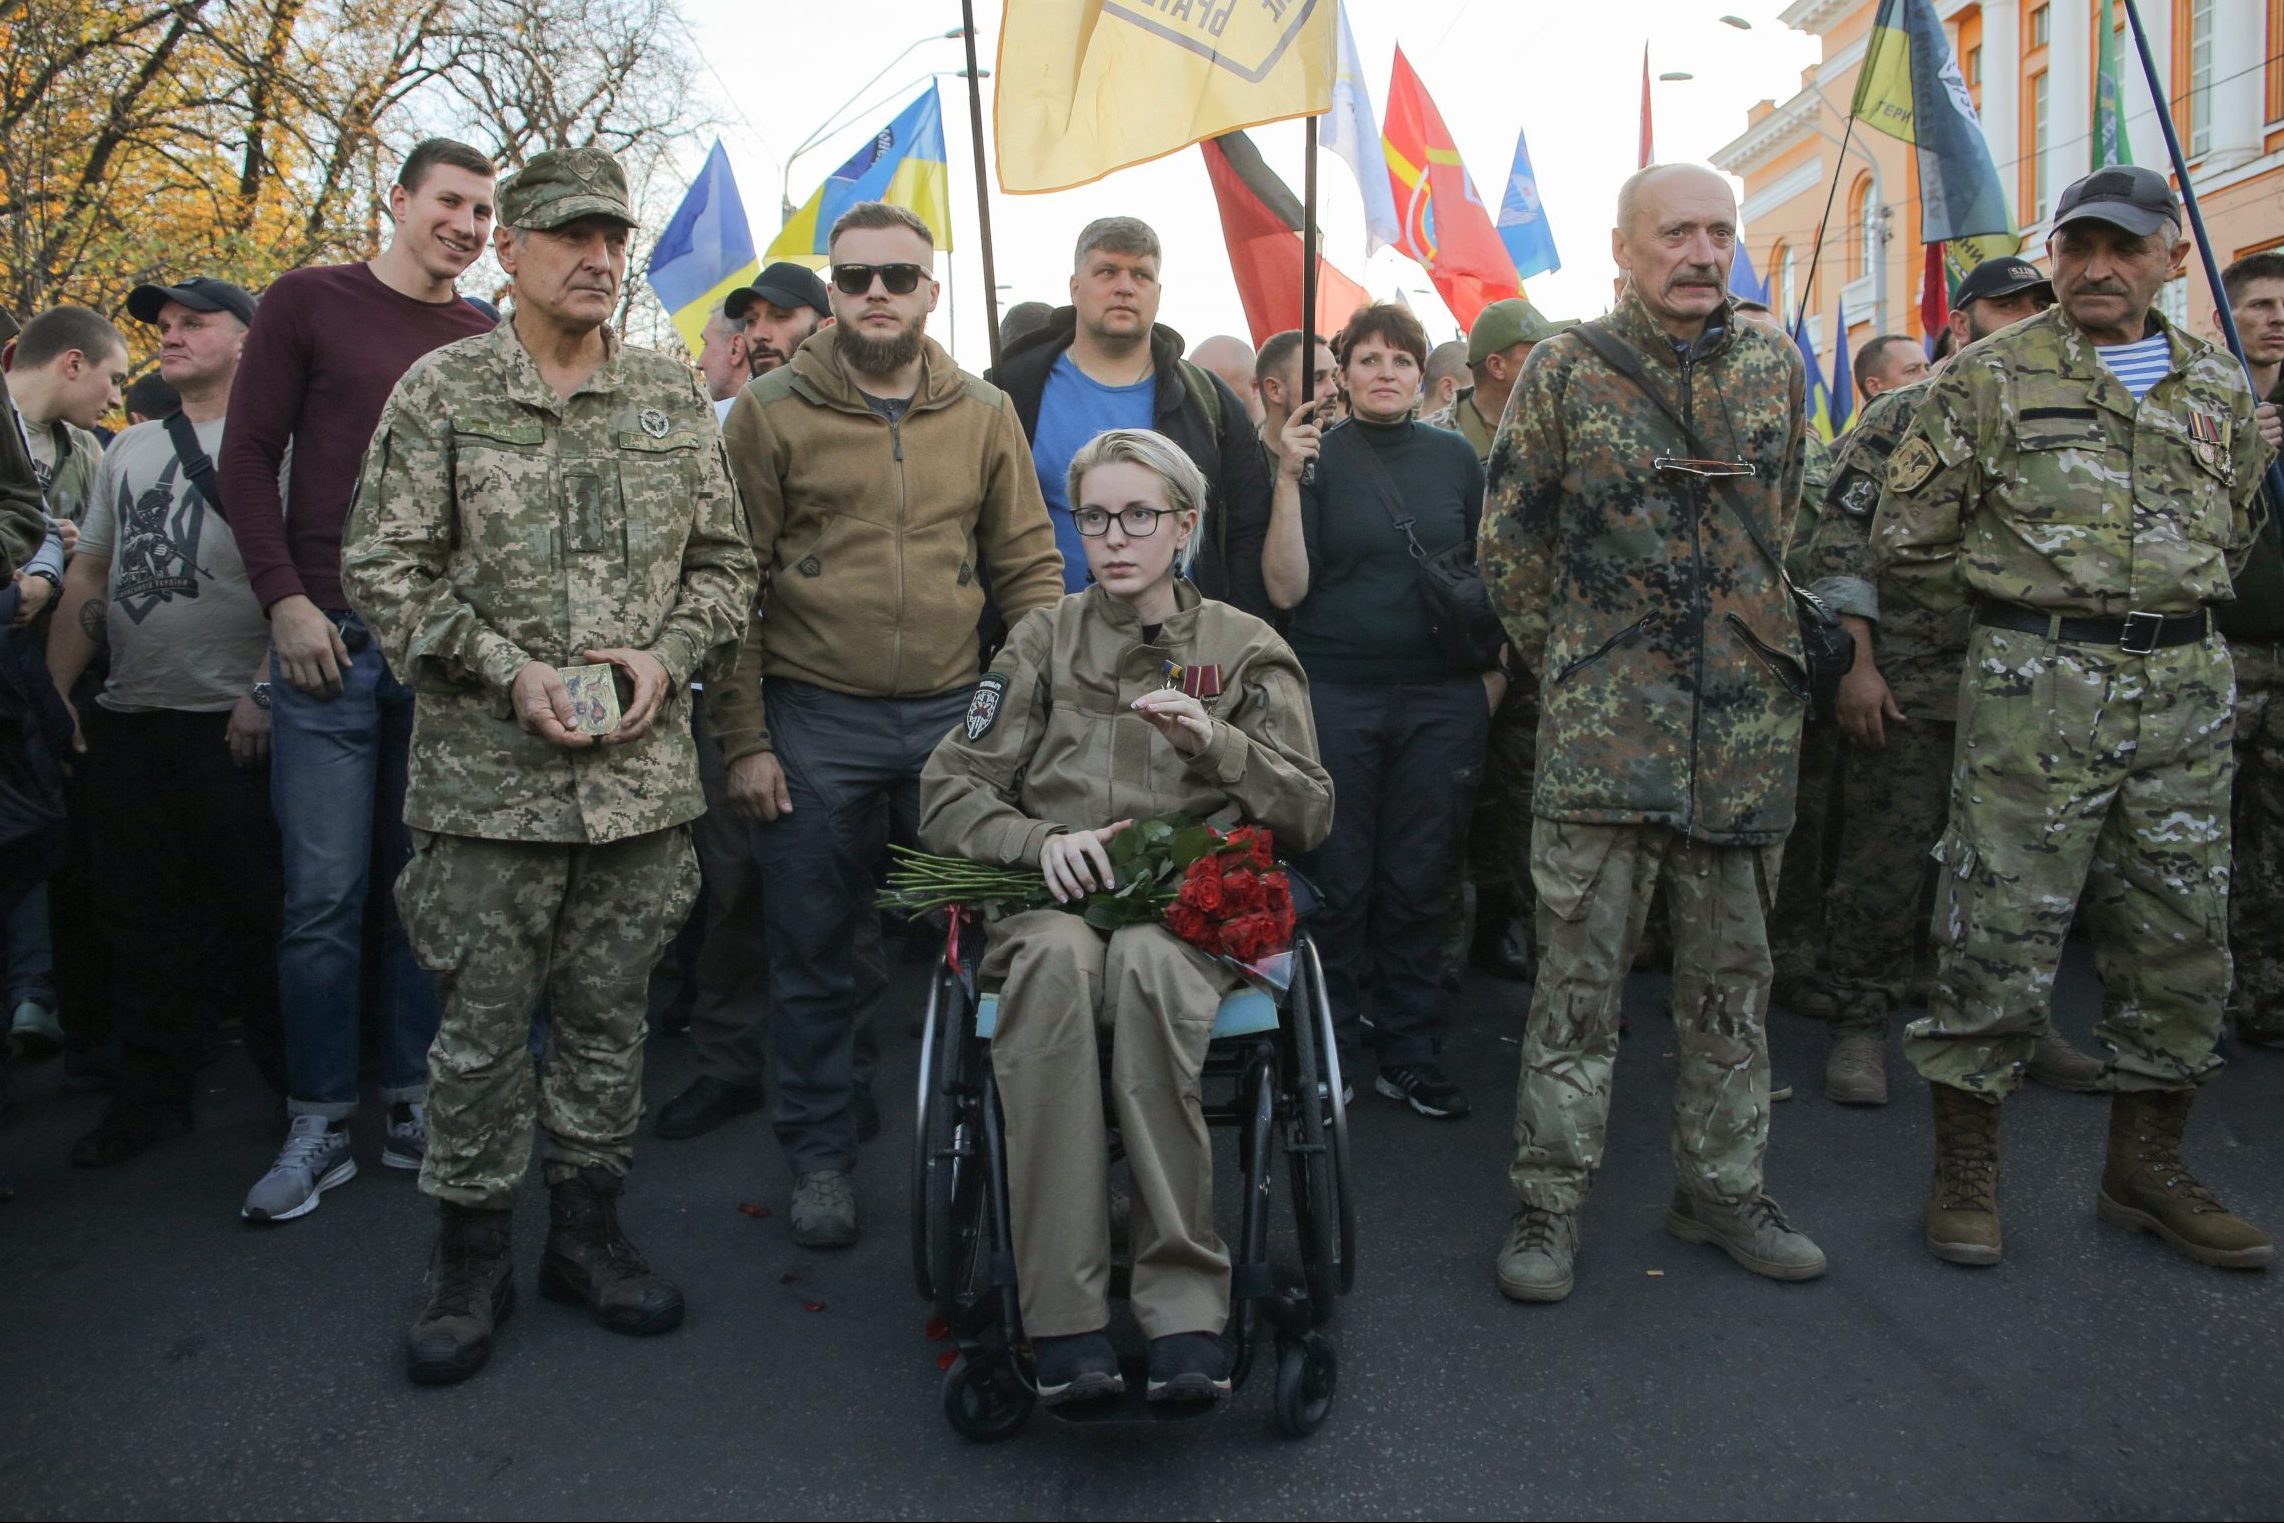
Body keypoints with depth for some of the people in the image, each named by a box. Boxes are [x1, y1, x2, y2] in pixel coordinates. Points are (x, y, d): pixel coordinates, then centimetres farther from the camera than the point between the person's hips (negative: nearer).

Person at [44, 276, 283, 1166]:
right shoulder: (129, 448, 19)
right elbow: (87, 579, 19)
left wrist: (265, 689, -20)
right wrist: (53, 691, 10)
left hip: (231, 723, -6)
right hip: (126, 723, 7)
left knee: (257, 915, 0)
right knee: (144, 924, 10)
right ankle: (152, 1097, 20)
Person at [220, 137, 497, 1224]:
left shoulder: (488, 344, 12)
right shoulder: (309, 302, 6)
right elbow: (250, 457, 3)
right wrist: (285, 600, -7)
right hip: (331, 641, -2)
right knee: (324, 893, 0)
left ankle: (413, 1103, 18)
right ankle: (319, 1124, 11)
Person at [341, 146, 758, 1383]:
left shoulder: (672, 396, 9)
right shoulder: (440, 391, 1)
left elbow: (723, 562, 12)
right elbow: (383, 570, -3)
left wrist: (664, 656, -6)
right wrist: (508, 673, -14)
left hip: (644, 768, 3)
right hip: (488, 773, -2)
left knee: (609, 1012, 11)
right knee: (483, 1022, 5)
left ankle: (589, 1232, 27)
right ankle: (471, 1258, 20)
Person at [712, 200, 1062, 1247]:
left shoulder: (984, 414, 8)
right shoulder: (772, 413, 0)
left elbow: (1028, 569, 9)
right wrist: (742, 739, -6)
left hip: (953, 716, 2)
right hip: (813, 725, -2)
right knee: (814, 954, 8)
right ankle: (820, 1155, 25)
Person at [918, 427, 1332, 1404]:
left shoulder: (1246, 648, 16)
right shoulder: (1044, 642, 17)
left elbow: (1309, 818, 8)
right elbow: (947, 796, 10)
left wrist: (1215, 741, -9)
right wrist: (1042, 839, -10)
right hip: (1055, 896, 1)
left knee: (1148, 964, -38)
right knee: (1057, 957, -37)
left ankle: (1186, 1307, -33)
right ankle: (1065, 1324, -35)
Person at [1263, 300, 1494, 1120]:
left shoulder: (1456, 457, 9)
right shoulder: (1319, 456, 0)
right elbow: (1287, 588, -8)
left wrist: (1493, 669, 7)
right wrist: (1288, 479, -17)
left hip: (1441, 698, 3)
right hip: (1336, 694, -2)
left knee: (1421, 878, 6)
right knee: (1338, 877, 2)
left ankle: (1411, 1051, 17)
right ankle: (1324, 1045, 16)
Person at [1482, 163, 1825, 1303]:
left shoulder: (1774, 366, 9)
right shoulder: (1563, 371, -1)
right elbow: (1509, 544, 4)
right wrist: (1571, 664, 6)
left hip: (1747, 722, 4)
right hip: (1604, 729, -3)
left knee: (1731, 967, 11)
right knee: (1579, 973, -1)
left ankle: (1721, 1188, 25)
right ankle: (1549, 1202, 10)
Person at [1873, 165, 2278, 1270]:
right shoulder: (1992, 376, 0)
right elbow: (1904, 539, 0)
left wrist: (2168, 615, 16)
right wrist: (2021, 609, 5)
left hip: (2186, 687, 5)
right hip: (2037, 688, -5)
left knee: (2182, 937, 10)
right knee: (2001, 927, -4)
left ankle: (2146, 1162, 25)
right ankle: (1966, 1166, 11)